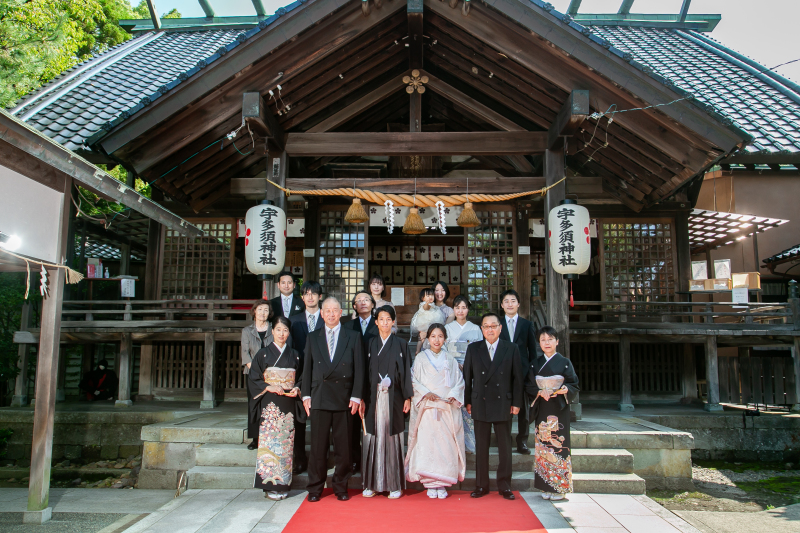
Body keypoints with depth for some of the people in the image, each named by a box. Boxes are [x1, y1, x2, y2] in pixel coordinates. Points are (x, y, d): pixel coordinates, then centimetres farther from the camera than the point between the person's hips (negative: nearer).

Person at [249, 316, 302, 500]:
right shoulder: (263, 354, 4)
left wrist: (297, 389, -5)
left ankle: (283, 484, 10)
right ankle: (269, 485, 2)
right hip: (269, 404, -2)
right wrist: (268, 387, -12)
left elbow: (301, 378, 15)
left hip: (288, 404, 2)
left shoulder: (295, 355, 12)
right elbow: (253, 378, 2)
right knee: (269, 441, -5)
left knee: (286, 442, 2)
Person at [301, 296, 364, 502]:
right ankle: (315, 488, 16)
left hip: (343, 399, -1)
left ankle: (341, 487, 19)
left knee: (343, 447, 5)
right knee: (318, 446, 4)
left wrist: (356, 396, -4)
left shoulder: (353, 337, 6)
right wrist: (306, 395, 2)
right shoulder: (313, 337, 11)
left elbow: (359, 368, 3)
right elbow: (307, 367, 9)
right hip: (319, 398, 1)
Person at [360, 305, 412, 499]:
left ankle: (394, 484, 10)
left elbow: (406, 372, 4)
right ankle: (371, 483, 12)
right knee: (373, 438, 2)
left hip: (393, 398, -1)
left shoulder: (401, 345, 6)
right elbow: (364, 371, 7)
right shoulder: (370, 344, 9)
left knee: (392, 438, 1)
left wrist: (407, 397, -2)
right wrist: (362, 399, 1)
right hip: (373, 398, 1)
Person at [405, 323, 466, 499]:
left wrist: (453, 395, -8)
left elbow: (459, 381, 9)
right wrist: (426, 393, -12)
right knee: (426, 443, -5)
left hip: (448, 408, 1)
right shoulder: (421, 358, 6)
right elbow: (414, 380, 3)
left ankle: (442, 484, 7)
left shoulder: (450, 359, 10)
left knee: (446, 444, -2)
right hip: (427, 408, -1)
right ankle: (430, 484, 4)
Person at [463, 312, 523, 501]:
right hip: (480, 405, 1)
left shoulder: (511, 349, 3)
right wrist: (468, 401, 3)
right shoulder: (473, 349, 5)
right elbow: (467, 377, 6)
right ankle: (481, 485, 18)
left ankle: (504, 486, 19)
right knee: (481, 447, 7)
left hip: (503, 405, 0)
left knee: (505, 448, 7)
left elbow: (517, 378, 2)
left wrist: (516, 403, -2)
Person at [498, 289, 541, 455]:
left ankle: (522, 442, 14)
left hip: (522, 371, 1)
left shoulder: (527, 325, 9)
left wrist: (532, 371, 1)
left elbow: (533, 351, 9)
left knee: (523, 408, 5)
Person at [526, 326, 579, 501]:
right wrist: (540, 392, -13)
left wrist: (565, 389, -20)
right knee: (543, 445, 2)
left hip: (559, 410, -2)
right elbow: (528, 385, 6)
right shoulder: (536, 363, 9)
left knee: (558, 445, -3)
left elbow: (574, 386, 1)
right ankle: (546, 486, 11)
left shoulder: (564, 362, 2)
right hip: (542, 410, 2)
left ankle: (559, 487, 7)